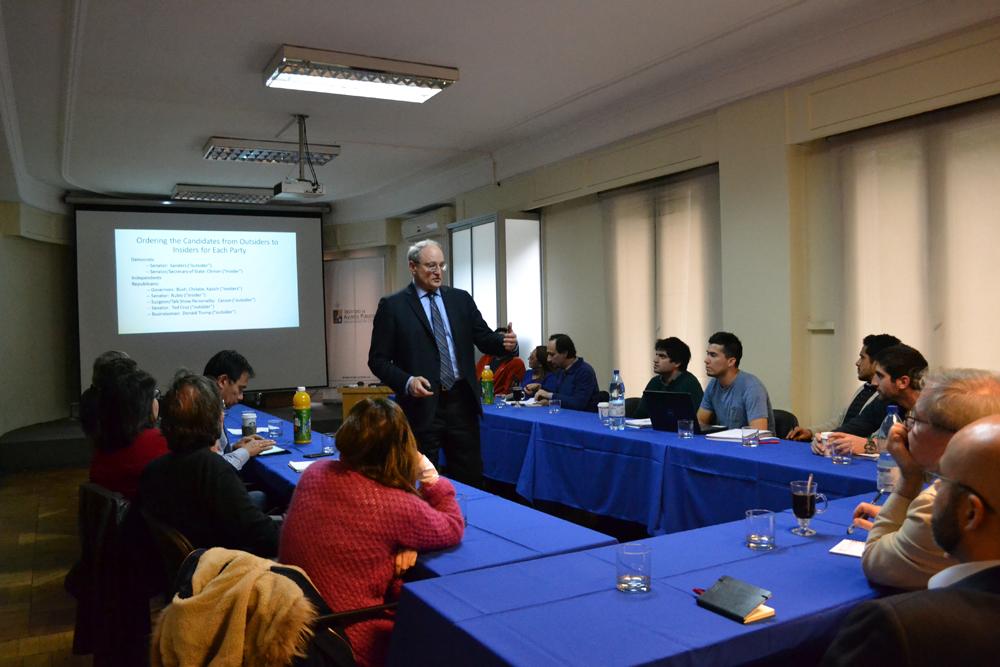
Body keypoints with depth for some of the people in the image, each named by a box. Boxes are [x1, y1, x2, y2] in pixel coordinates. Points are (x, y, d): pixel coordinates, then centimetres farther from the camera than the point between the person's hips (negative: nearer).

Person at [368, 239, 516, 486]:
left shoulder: (461, 299, 9)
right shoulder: (392, 306, -2)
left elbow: (484, 339, 7)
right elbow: (378, 359, -3)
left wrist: (505, 342, -15)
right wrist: (407, 382, -19)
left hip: (462, 403, 4)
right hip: (422, 404, -3)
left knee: (471, 479, 11)